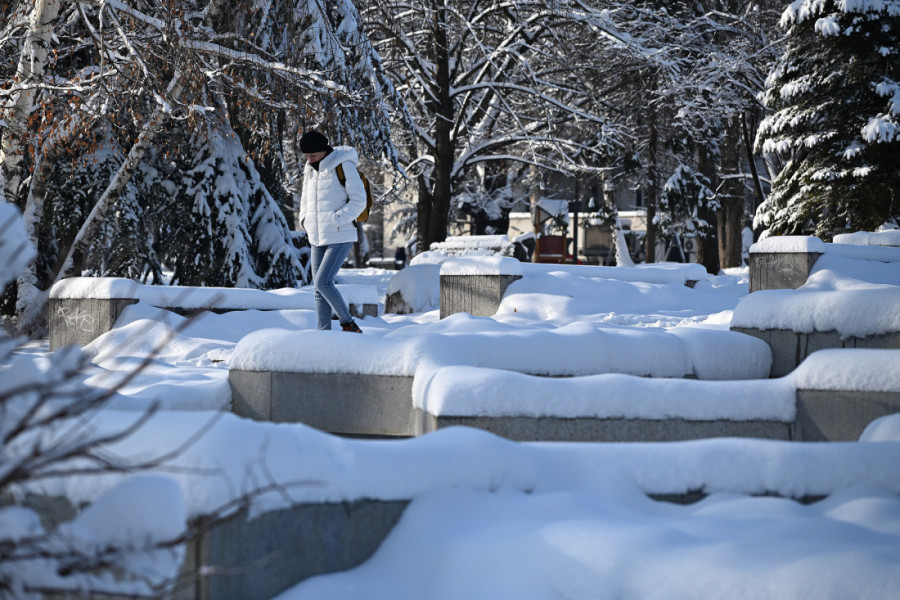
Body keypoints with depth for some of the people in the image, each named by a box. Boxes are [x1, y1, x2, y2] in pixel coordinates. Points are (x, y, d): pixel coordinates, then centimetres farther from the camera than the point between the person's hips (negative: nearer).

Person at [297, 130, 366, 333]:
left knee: (323, 282, -16)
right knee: (319, 291, 5)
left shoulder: (344, 166, -10)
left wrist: (335, 221, -18)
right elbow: (305, 200, 24)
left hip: (340, 238, -7)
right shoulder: (310, 170, 11)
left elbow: (358, 200, -13)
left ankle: (349, 324, -2)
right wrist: (305, 221, 5)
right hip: (317, 239, 7)